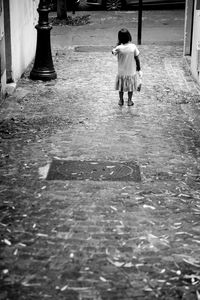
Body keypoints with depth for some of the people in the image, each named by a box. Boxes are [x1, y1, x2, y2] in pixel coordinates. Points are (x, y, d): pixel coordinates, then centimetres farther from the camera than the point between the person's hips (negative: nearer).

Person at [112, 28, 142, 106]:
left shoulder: (119, 48, -21)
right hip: (131, 71, 1)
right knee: (130, 87, 19)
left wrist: (118, 43, -4)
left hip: (122, 72, -1)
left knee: (121, 88, 19)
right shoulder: (133, 47, -17)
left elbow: (113, 52, 2)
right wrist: (139, 69, 3)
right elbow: (137, 59, -9)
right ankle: (129, 101, 31)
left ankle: (121, 101, 32)